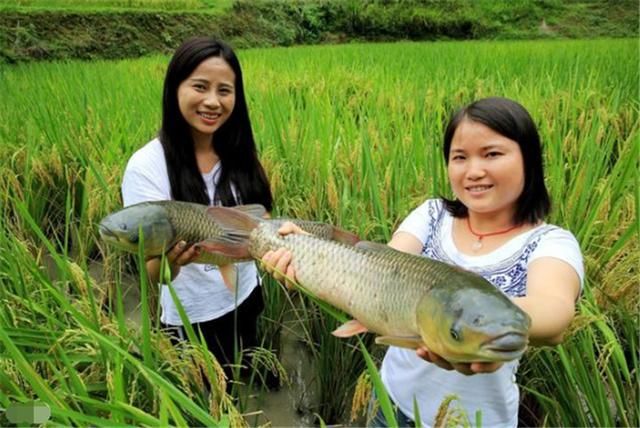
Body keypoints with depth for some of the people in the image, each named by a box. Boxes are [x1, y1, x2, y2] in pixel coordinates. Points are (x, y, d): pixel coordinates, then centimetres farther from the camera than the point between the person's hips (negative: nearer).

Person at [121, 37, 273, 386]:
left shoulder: (237, 153, -9)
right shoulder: (147, 167, -24)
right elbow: (154, 275, -28)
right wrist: (169, 259, -48)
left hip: (246, 299, 5)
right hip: (194, 319, -4)